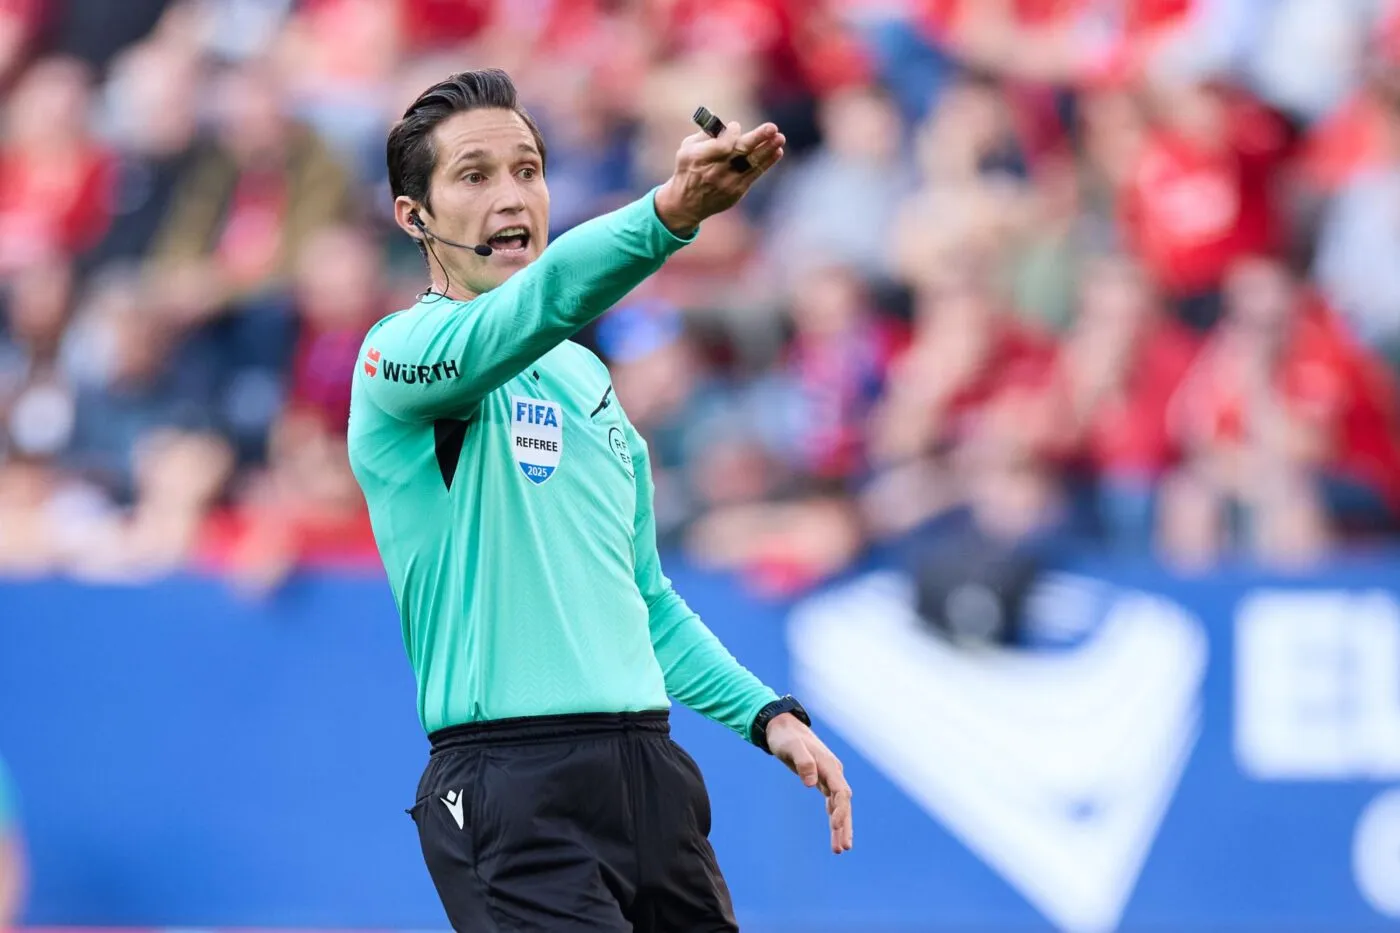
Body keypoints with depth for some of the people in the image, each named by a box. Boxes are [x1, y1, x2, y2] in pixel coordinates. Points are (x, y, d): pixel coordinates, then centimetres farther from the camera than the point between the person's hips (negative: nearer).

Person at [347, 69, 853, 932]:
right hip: (515, 786, -7)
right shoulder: (402, 351, -5)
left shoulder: (586, 375, 19)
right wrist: (669, 213, -43)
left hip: (652, 772, 7)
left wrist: (766, 714, 13)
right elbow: (537, 301, -27)